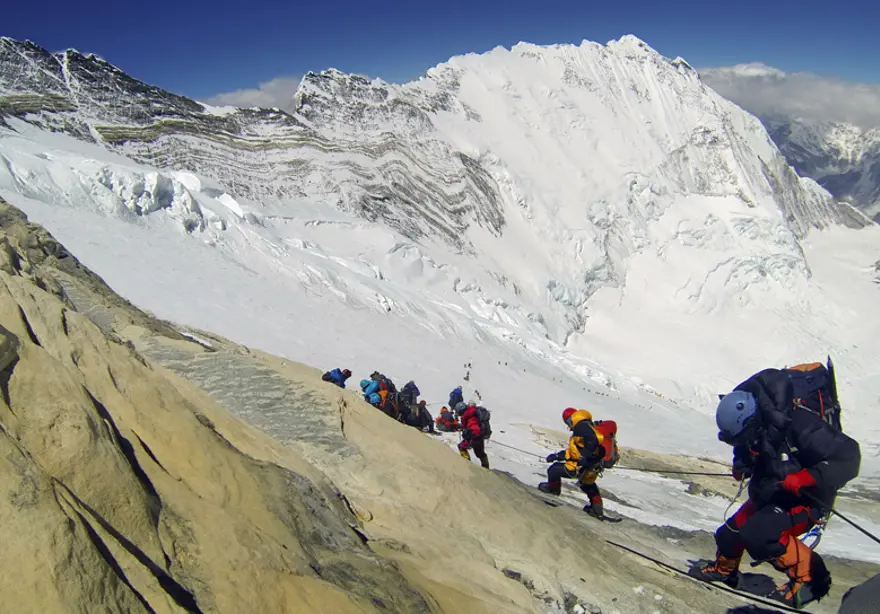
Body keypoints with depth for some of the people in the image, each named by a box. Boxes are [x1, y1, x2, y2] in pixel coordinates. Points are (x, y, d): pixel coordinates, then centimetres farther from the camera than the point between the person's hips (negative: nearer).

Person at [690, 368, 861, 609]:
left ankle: (809, 576, -6)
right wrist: (741, 465, -7)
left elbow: (847, 456, -31)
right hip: (769, 495, 8)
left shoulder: (799, 425, -34)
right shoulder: (755, 429, -9)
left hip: (805, 500, -7)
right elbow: (747, 452, 14)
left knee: (757, 533, -26)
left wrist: (805, 479, -38)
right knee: (733, 531, 9)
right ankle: (723, 568, 39)